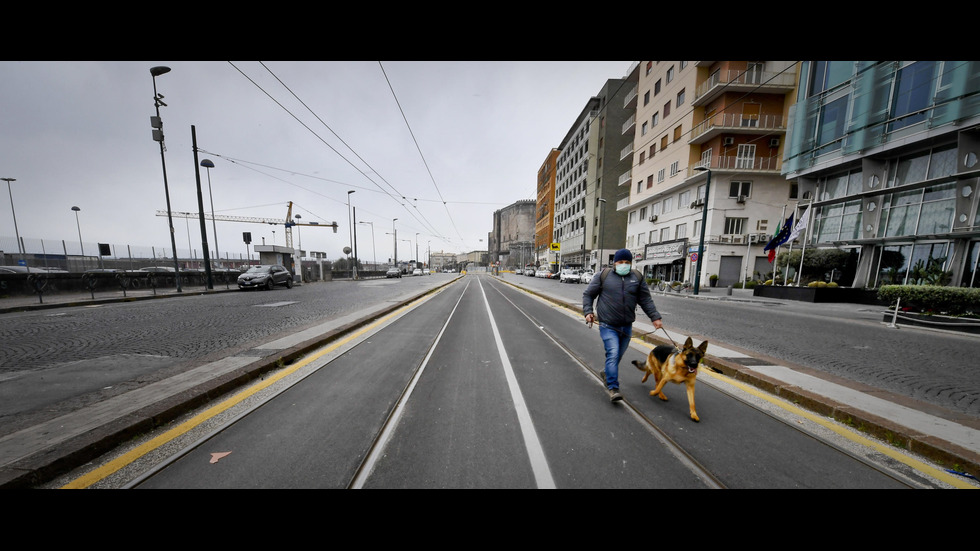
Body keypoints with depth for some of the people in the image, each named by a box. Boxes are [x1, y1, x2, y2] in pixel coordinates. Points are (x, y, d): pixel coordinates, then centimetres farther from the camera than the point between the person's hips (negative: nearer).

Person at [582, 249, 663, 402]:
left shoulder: (637, 277, 7)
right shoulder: (603, 275, -3)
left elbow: (646, 300, 11)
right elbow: (588, 294, 1)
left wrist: (655, 317, 2)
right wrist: (588, 312, -9)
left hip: (627, 326, 4)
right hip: (608, 326, -4)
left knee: (618, 355, 17)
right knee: (613, 353, -13)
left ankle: (608, 373, 41)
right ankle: (613, 388, -5)